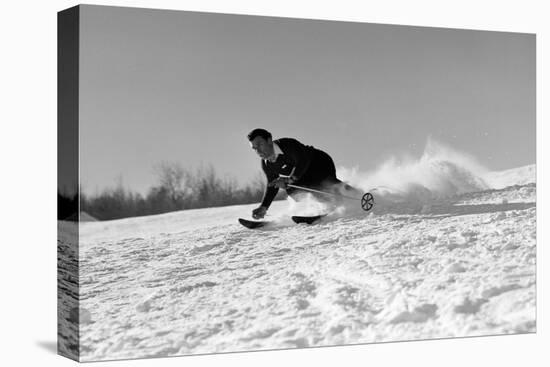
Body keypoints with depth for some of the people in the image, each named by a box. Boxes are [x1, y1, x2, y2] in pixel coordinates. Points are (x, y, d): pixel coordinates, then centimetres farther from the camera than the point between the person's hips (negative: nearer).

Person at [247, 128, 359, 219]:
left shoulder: (287, 145, -28)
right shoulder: (266, 165, -6)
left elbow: (304, 161, -36)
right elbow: (272, 185, 5)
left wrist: (290, 179, -45)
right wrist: (263, 207, -2)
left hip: (322, 163, -7)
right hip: (307, 175, 7)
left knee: (327, 184, -32)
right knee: (292, 191, -17)